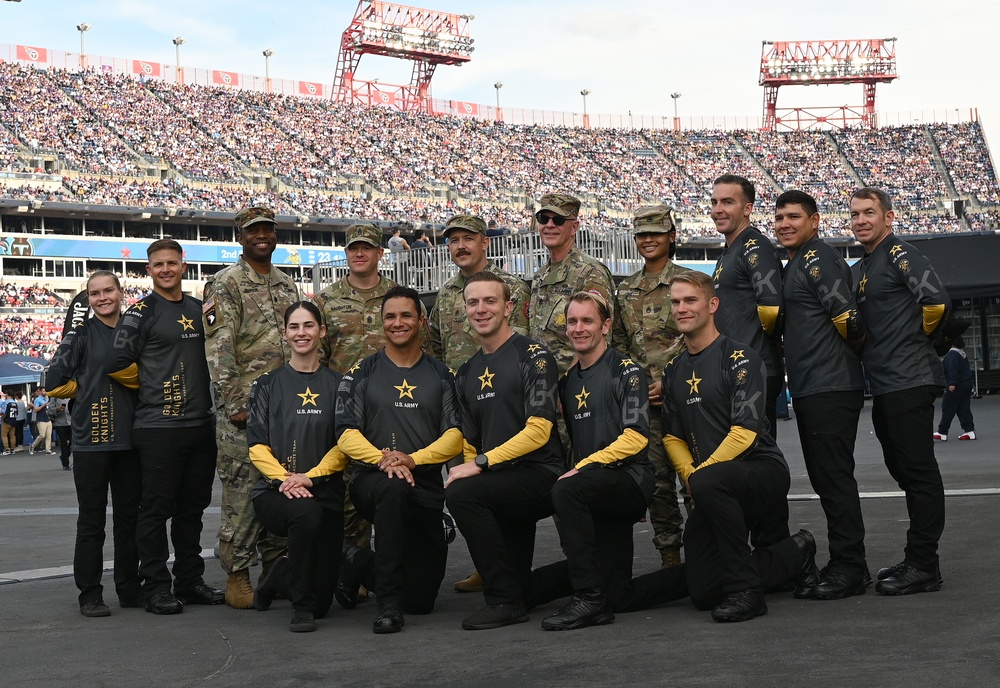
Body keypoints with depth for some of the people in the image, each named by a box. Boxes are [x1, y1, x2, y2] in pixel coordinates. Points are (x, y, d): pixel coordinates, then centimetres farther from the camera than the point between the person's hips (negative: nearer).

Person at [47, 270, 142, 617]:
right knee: (92, 520, 1)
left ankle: (130, 589, 19)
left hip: (130, 438, 4)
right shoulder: (80, 335, 0)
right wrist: (90, 393, 1)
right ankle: (90, 594, 8)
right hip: (92, 440, -3)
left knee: (129, 516, 9)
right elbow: (55, 380, -2)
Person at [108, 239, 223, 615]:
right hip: (159, 426, -6)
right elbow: (118, 364, -9)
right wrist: (149, 385, 3)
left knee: (192, 508, 12)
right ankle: (156, 587, 7)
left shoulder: (198, 309, 14)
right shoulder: (141, 312, -4)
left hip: (201, 425, 6)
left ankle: (190, 581, 21)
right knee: (157, 508, -1)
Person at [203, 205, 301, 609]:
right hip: (244, 405, -6)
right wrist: (233, 404, -17)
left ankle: (275, 568, 18)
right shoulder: (227, 283, -4)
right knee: (242, 489, -5)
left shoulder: (288, 286, 17)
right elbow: (219, 348, -11)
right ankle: (237, 575, 3)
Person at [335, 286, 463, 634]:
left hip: (426, 485, 2)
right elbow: (346, 434, -3)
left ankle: (360, 564, 33)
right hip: (371, 478, -2)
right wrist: (383, 459, -22)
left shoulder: (442, 376, 8)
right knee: (393, 488, -41)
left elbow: (456, 436, -2)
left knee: (422, 599, 3)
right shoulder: (361, 373, 5)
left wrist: (413, 459, -19)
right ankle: (388, 603, -30)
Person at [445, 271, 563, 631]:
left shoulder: (533, 356, -6)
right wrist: (469, 467, -1)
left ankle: (505, 600, -20)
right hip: (499, 485, 8)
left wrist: (481, 463, -20)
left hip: (540, 476, -8)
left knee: (462, 493, -28)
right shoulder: (468, 373, 17)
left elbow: (538, 430, -16)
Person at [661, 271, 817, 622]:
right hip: (715, 494, 7)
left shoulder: (740, 359, -10)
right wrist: (690, 476, -4)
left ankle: (746, 591, -24)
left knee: (708, 482, -40)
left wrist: (699, 475, -18)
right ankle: (795, 555, 23)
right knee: (703, 593, -2)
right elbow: (672, 436, 14)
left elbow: (744, 433, -18)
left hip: (763, 472, -7)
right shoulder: (674, 370, 12)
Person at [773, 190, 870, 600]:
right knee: (827, 478, 13)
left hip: (830, 388, -10)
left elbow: (847, 317, -16)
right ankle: (844, 567, 20)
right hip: (810, 389, 10)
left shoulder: (818, 258, -10)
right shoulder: (794, 266, 20)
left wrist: (860, 351, -1)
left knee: (834, 477, -8)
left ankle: (849, 569, -2)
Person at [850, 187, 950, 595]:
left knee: (918, 471, -6)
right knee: (904, 470, 14)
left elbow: (937, 301, -18)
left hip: (909, 381, -10)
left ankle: (923, 567, -2)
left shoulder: (900, 255, -7)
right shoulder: (858, 270, 19)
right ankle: (916, 561, 22)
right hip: (884, 386, 10)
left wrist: (917, 338, -4)